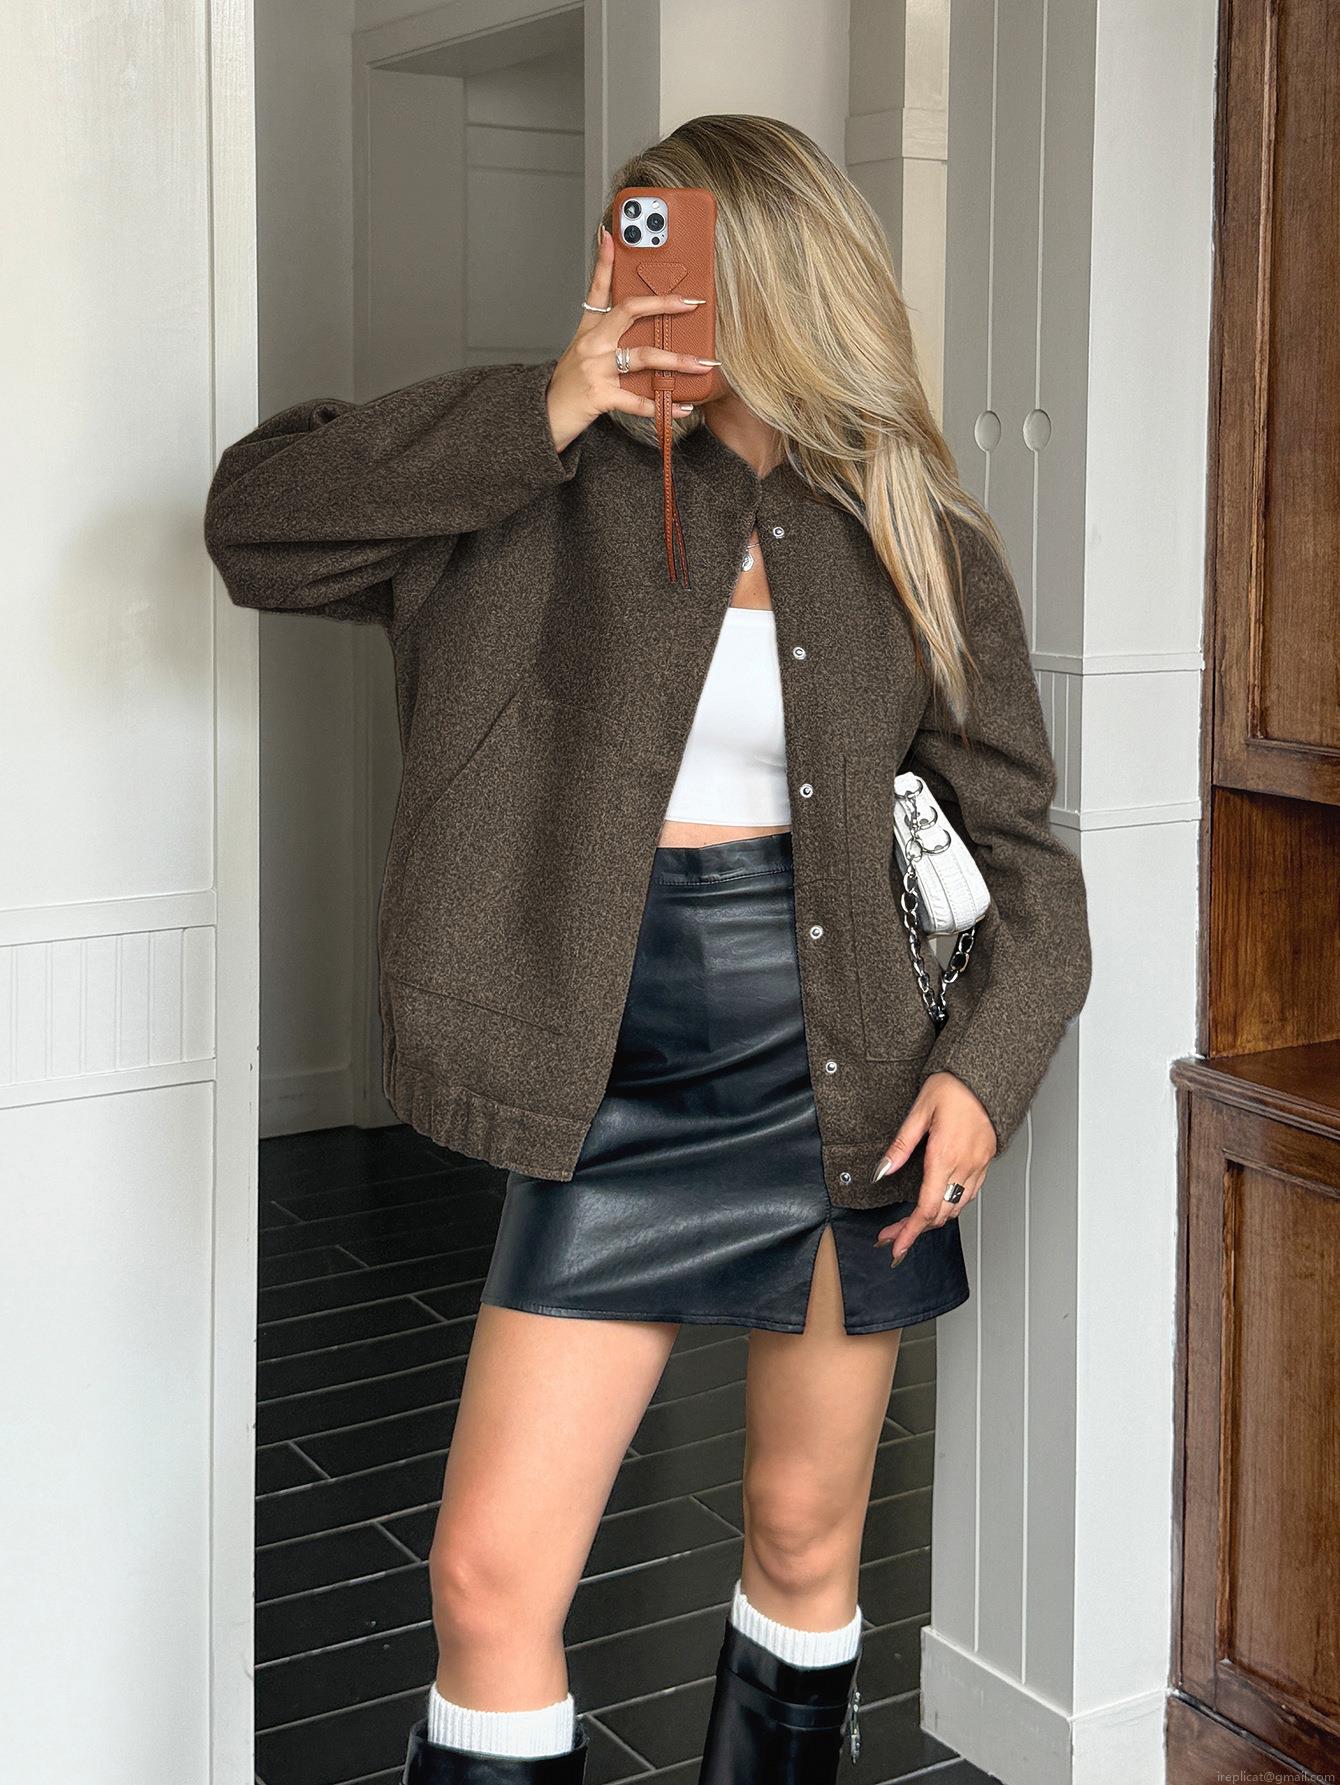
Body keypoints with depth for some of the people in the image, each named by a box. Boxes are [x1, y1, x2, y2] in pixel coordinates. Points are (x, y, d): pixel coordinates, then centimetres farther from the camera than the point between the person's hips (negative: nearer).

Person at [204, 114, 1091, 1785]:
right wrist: (547, 410, -15)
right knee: (491, 1577, -2)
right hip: (616, 1088, 0)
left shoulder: (917, 543, 2)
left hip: (842, 1083, 1)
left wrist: (987, 1063, -8)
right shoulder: (557, 486, 1)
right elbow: (254, 522, -9)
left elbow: (1023, 846, 7)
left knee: (804, 1546, 14)